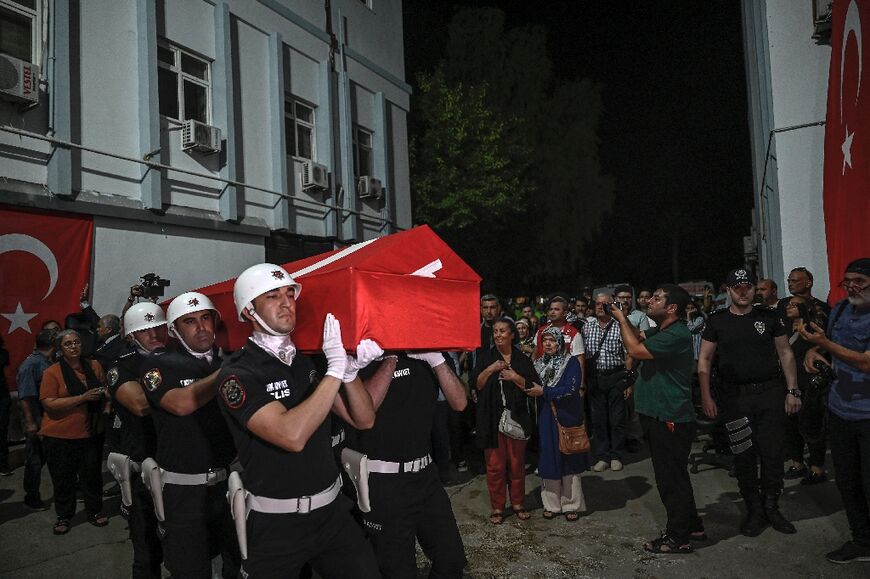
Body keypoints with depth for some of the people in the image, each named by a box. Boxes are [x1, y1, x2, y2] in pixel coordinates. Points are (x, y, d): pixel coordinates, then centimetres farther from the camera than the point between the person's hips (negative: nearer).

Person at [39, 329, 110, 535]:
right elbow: (49, 403, -17)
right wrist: (83, 398, -23)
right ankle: (63, 516, 25)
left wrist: (105, 395, -4)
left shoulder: (94, 366, 5)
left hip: (91, 433, 3)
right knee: (63, 478, 8)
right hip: (60, 436, -3)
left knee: (92, 475, 11)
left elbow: (104, 391, 19)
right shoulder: (52, 372, -8)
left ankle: (95, 511, 27)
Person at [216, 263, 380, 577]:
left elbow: (363, 420, 0)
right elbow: (292, 435, -28)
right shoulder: (238, 373, -15)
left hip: (332, 510, 5)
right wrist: (336, 369, -26)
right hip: (275, 525, -5)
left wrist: (350, 369, -17)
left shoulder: (309, 361, 4)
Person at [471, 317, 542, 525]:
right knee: (495, 465, 3)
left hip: (516, 418, 1)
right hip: (492, 419, -1)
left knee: (517, 464, 8)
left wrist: (516, 378, -14)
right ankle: (497, 507, 16)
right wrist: (490, 370, -17)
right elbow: (475, 385, -4)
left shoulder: (522, 359, 4)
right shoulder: (486, 358, 4)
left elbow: (535, 388, 0)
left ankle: (517, 504, 24)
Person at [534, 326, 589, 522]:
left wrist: (544, 392, -14)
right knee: (548, 461, 6)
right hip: (545, 419, 4)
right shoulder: (539, 364, 10)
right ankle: (551, 504, 18)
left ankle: (572, 504, 16)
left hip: (567, 418, -3)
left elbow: (571, 389, -16)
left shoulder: (571, 362, -5)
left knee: (569, 462, 4)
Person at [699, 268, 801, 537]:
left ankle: (771, 507, 22)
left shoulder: (769, 317, 5)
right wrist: (706, 396, -5)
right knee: (744, 456, 5)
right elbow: (704, 360, 3)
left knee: (773, 452, 4)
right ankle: (754, 510, 20)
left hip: (771, 394, 1)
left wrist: (792, 390, 2)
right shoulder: (717, 321, 2)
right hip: (735, 397, -1)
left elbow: (785, 353, 9)